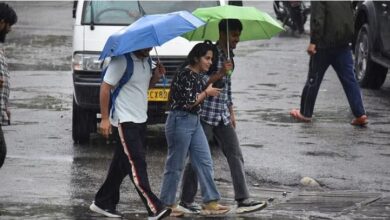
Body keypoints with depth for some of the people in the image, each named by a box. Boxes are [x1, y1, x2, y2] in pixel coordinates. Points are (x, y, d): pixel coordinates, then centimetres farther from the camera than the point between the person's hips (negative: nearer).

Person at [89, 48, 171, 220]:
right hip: (125, 121, -9)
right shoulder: (122, 61, -15)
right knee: (136, 163, -13)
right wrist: (105, 118, -17)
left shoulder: (146, 61, 11)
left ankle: (103, 203, 23)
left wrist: (156, 77, 2)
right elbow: (105, 88, -14)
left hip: (140, 120, 9)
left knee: (122, 164, 13)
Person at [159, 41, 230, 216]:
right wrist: (207, 93, -6)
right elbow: (189, 102, -20)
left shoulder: (198, 75, 11)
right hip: (180, 121, -9)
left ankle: (210, 203, 5)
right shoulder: (184, 75, -16)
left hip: (194, 122, 9)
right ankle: (166, 205, 8)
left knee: (205, 162, 4)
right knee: (175, 166, -1)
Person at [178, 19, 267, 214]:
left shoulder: (229, 55, 12)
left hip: (223, 116, 8)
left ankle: (243, 200, -2)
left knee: (236, 156, 0)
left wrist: (231, 112, 21)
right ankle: (186, 202, 9)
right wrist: (220, 74, -22)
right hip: (205, 113, -8)